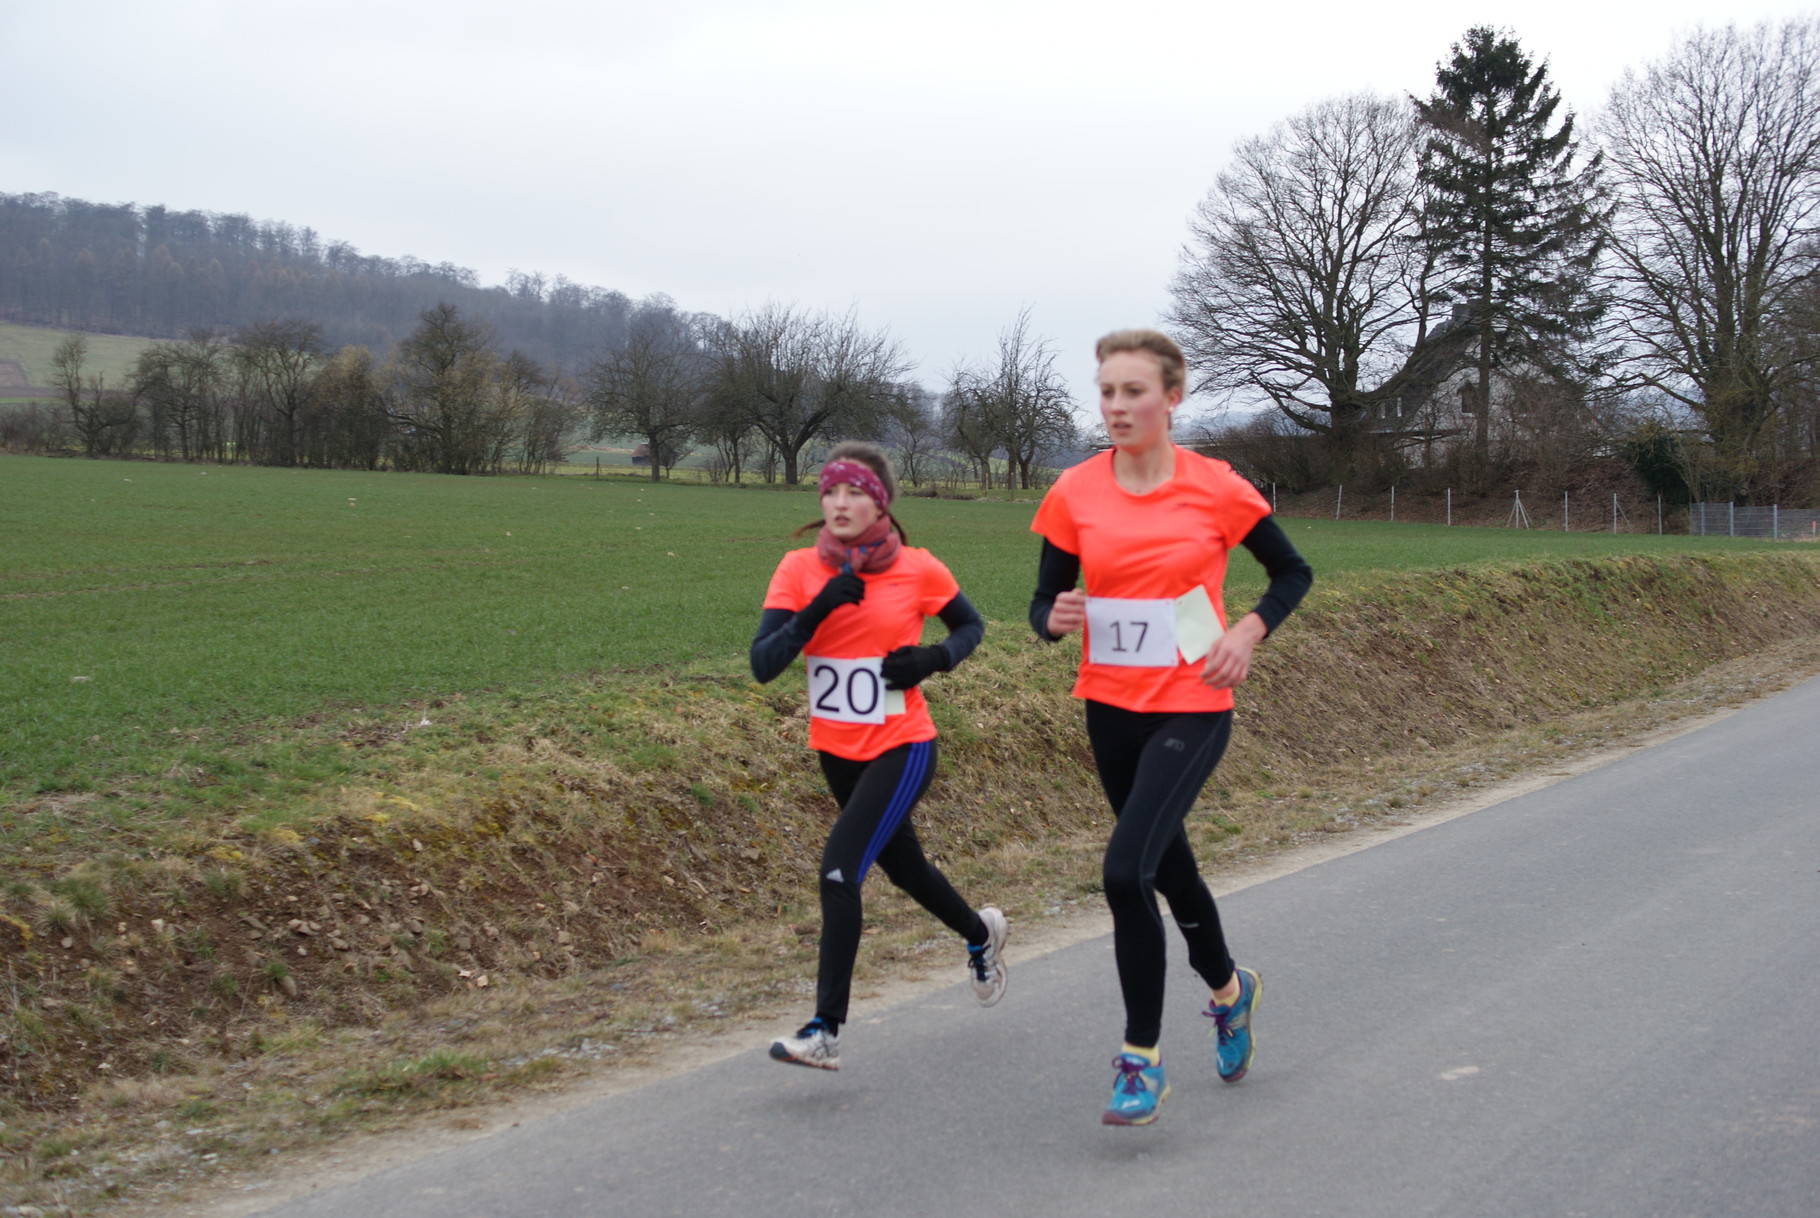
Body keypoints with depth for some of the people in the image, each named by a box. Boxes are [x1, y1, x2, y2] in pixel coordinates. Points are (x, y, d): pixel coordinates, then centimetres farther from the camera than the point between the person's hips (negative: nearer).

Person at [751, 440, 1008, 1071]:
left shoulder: (918, 570, -10)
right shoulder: (799, 569, -7)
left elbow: (970, 626, 8)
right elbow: (762, 663, -15)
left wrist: (933, 658, -12)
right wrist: (816, 611, -28)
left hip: (901, 750, -5)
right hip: (835, 751, 5)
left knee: (840, 868, -19)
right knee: (902, 864, 23)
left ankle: (825, 1031, -13)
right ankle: (981, 933, 54)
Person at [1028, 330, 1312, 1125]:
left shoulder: (1216, 487, -8)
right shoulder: (1076, 493, -2)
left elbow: (1292, 572, 4)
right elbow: (1045, 599, 3)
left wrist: (1248, 632, -13)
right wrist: (1057, 617, -19)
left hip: (1191, 709, -4)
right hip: (1111, 708, 4)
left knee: (1126, 869, -19)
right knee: (1167, 865, 20)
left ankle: (1141, 1060, -5)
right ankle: (1228, 990, 49)